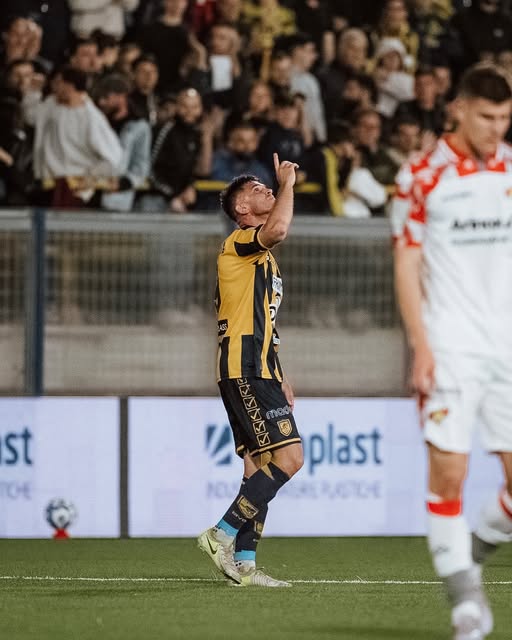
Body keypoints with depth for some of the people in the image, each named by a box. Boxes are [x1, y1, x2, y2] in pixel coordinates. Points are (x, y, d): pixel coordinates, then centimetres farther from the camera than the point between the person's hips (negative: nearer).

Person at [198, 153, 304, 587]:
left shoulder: (263, 257, 25)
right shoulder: (239, 243, -6)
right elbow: (277, 229, -30)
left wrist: (279, 379, 24)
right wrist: (288, 184, -13)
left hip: (258, 371, 10)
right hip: (245, 370, -10)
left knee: (261, 466, 6)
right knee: (288, 457, -17)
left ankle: (243, 561, 4)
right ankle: (223, 534, -14)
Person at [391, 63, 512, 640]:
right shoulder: (422, 176, -1)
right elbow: (406, 263, 0)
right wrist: (420, 344, -9)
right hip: (450, 347, -3)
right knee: (449, 469, -9)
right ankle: (462, 593, 2)